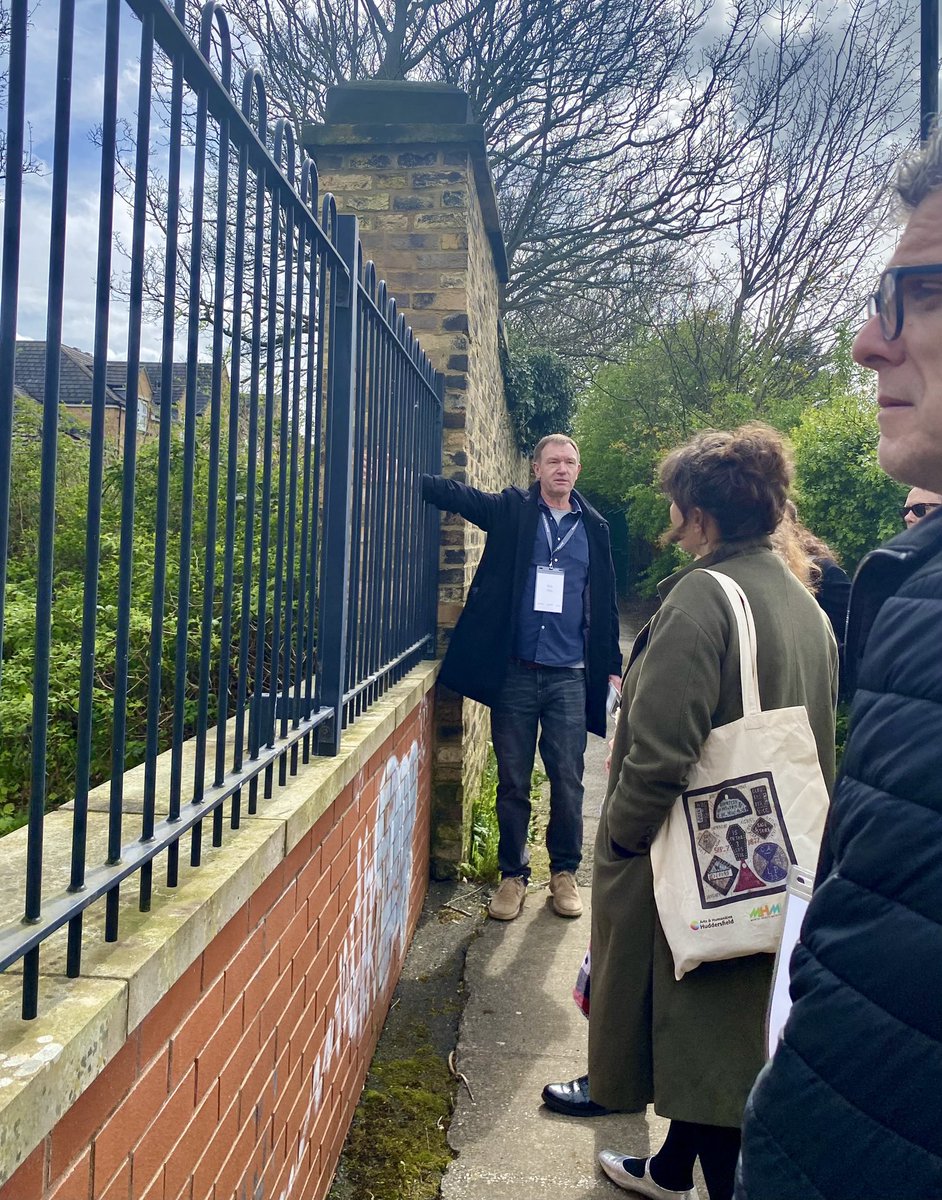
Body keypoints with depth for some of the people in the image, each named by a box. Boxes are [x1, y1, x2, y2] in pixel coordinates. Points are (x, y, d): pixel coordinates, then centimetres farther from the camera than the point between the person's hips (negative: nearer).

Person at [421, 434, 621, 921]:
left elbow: (604, 603, 13)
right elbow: (456, 494, -7)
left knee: (567, 782, 7)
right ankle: (513, 875, 22)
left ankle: (564, 872, 25)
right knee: (513, 783, 8)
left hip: (569, 676, 1)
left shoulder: (593, 528, 9)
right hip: (514, 672, -1)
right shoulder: (511, 511, 4)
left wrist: (612, 666, 12)